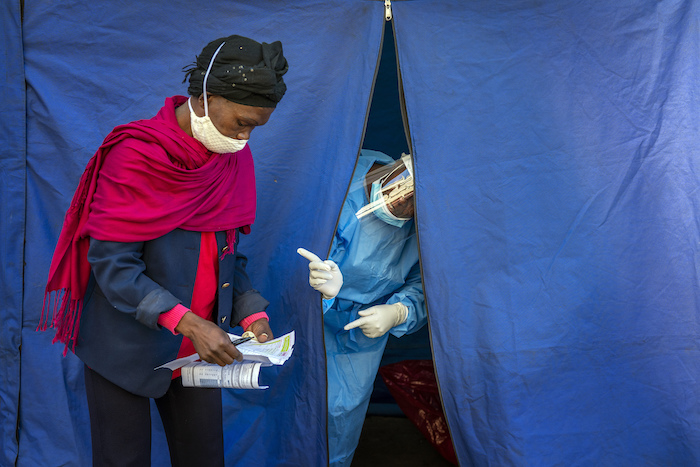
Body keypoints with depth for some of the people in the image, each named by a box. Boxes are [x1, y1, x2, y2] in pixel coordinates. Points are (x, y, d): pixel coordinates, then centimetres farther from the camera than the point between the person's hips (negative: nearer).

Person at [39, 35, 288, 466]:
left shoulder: (236, 158, 2)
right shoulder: (135, 156, -17)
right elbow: (111, 264, -19)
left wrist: (251, 313, -4)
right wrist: (185, 322, -27)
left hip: (199, 349, 6)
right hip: (126, 346, -5)